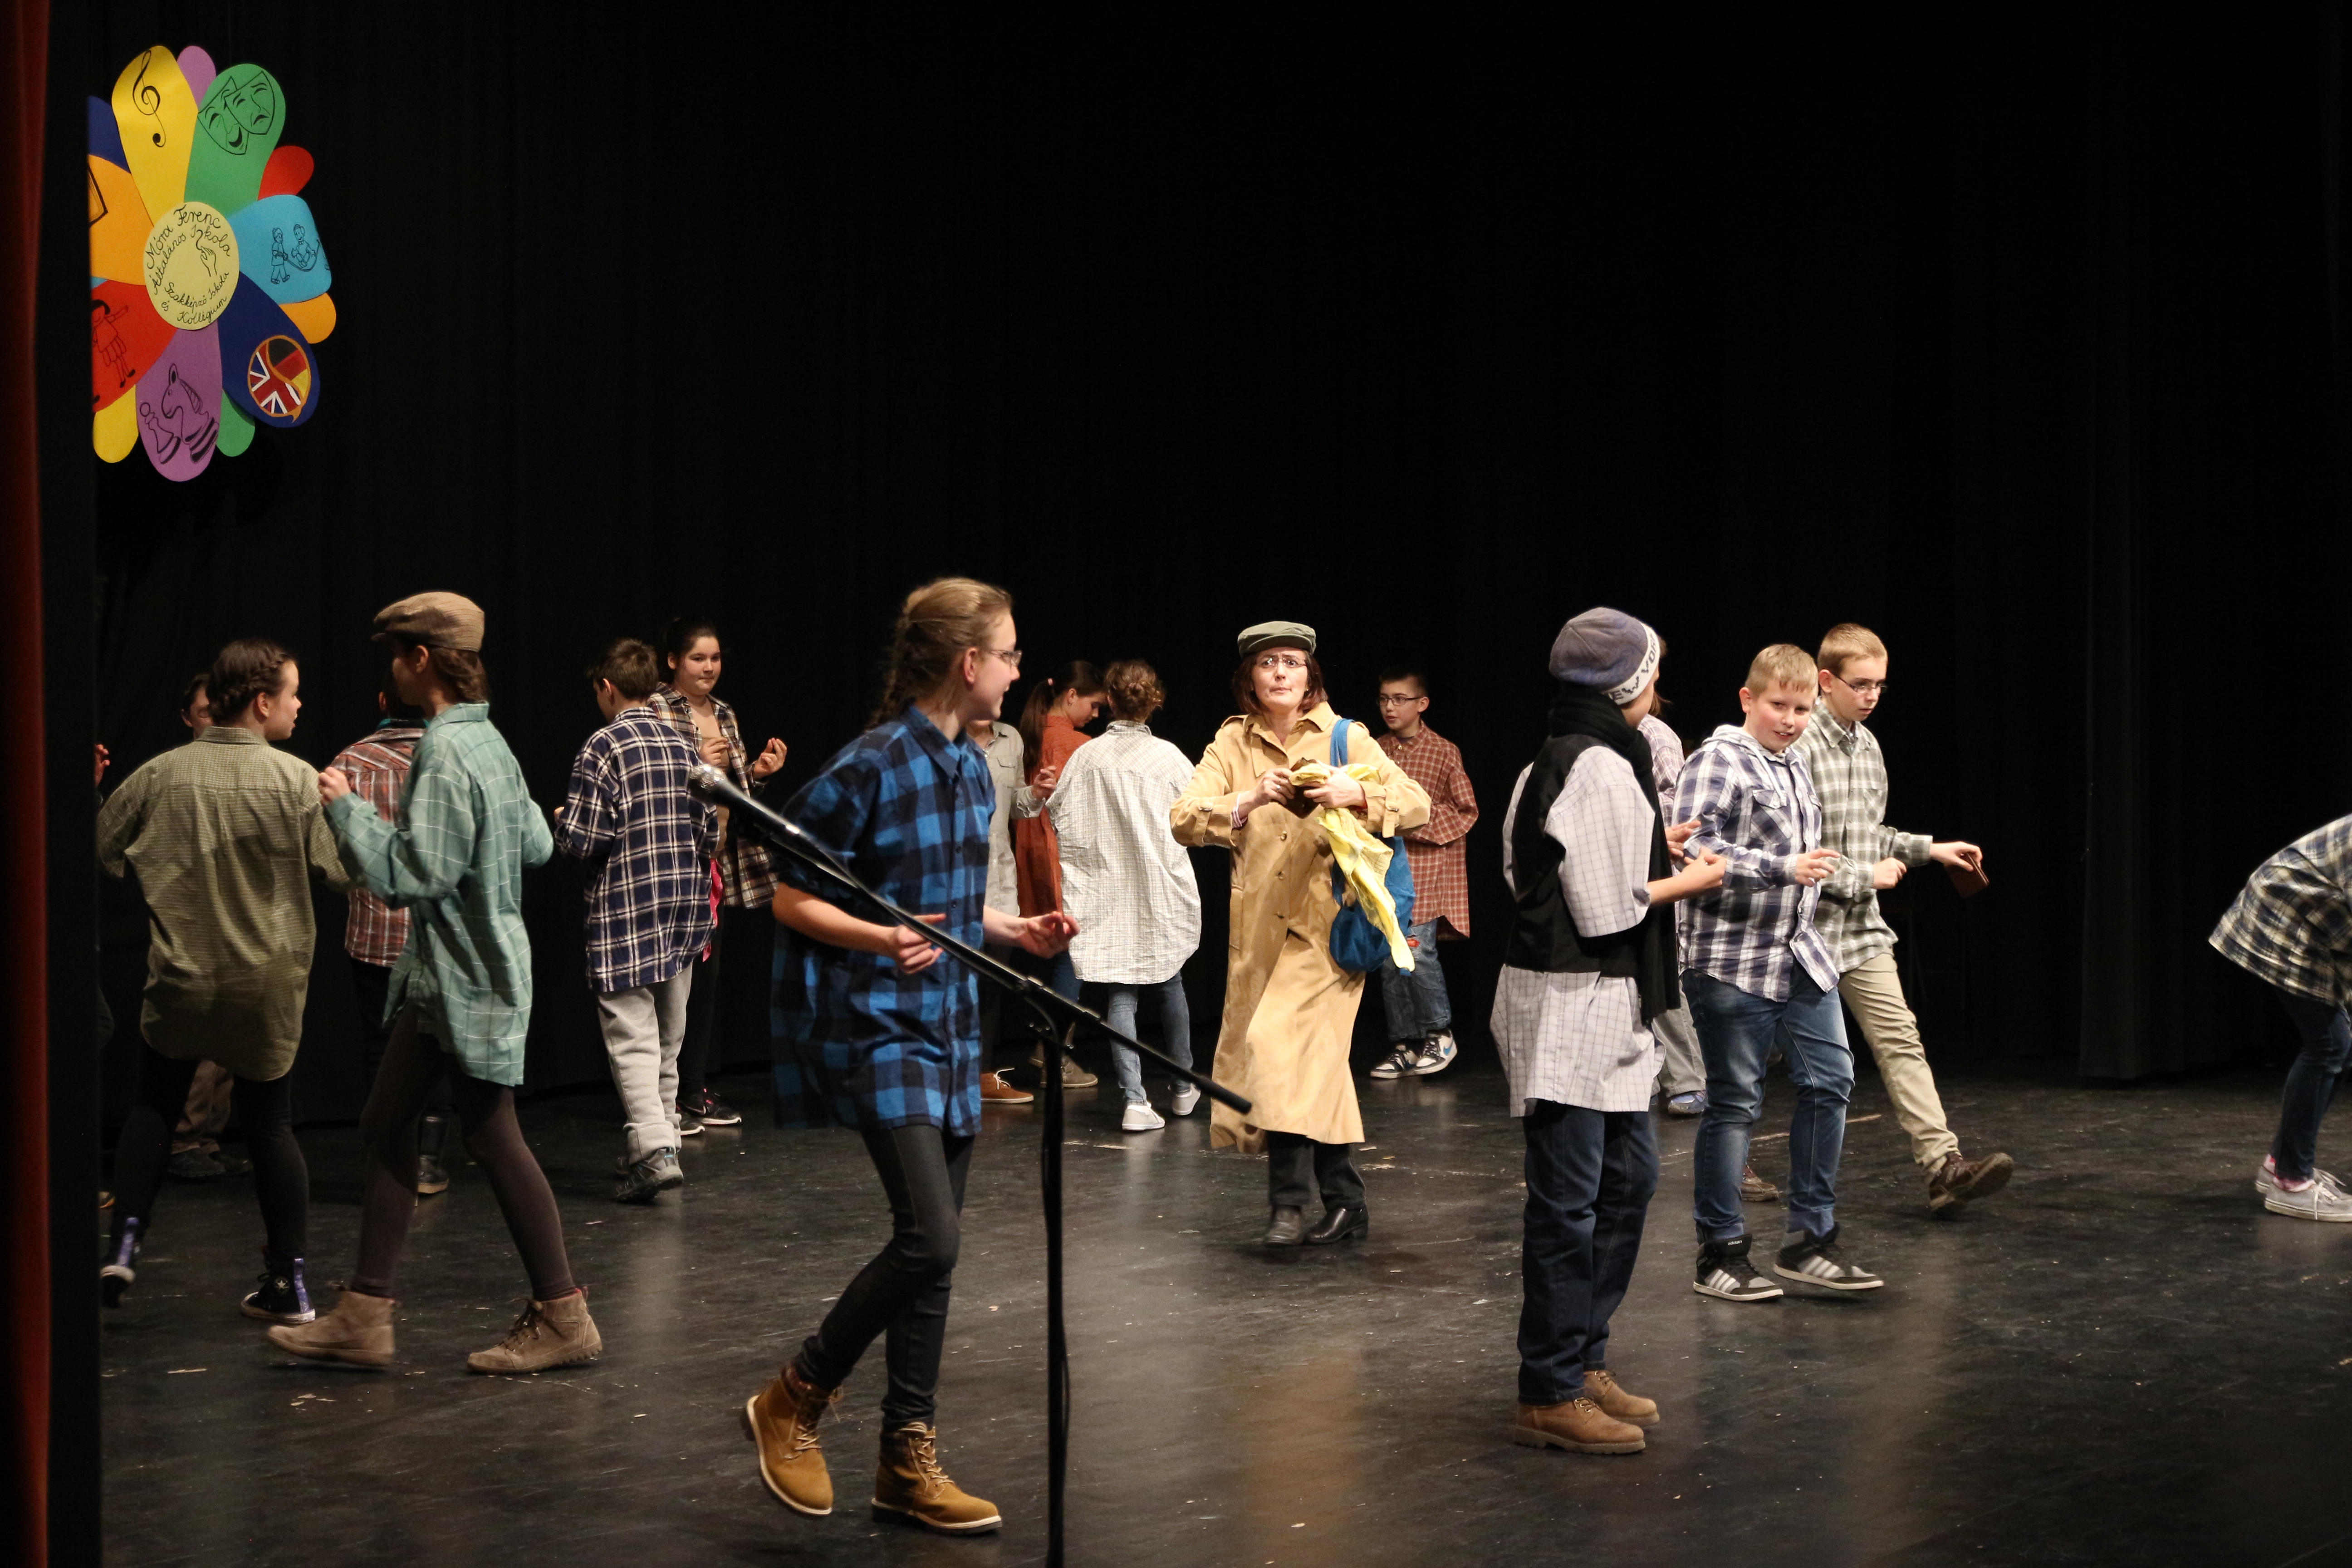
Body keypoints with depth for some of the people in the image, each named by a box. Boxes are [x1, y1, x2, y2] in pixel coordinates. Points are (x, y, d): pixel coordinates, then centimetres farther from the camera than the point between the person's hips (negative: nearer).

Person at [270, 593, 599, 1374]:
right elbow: (539, 846, 16)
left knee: (491, 1135, -1)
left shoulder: (447, 754, -20)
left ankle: (562, 1316, 8)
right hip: (439, 975, 10)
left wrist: (346, 808, -14)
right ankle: (364, 1316, 15)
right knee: (386, 1126, 10)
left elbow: (411, 876, -23)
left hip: (471, 982, -10)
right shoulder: (489, 740, 9)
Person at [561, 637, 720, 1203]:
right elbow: (710, 832, 10)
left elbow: (586, 841, -13)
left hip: (626, 910, -6)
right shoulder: (682, 744, 9)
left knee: (632, 1039, -8)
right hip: (685, 908, 6)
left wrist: (562, 823, 8)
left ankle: (655, 1149, -21)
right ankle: (658, 1137, 21)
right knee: (667, 1039, 14)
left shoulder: (605, 746, -10)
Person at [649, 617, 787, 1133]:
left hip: (721, 860, 7)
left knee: (707, 974, 10)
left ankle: (697, 1090, 17)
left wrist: (757, 772, 3)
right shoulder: (657, 710, -6)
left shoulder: (724, 715, 16)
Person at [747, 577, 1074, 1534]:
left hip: (948, 1025, 9)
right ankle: (795, 1402, 5)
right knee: (929, 1238, -16)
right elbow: (792, 900, -13)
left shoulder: (971, 766, 10)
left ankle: (908, 1460, 18)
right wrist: (881, 940, -28)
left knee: (932, 1249, 9)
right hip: (873, 1025, -9)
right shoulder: (869, 769, -16)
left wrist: (1017, 931, 8)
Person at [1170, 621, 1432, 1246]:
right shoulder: (1233, 742, 7)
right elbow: (1183, 818, -4)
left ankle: (1290, 1198, -12)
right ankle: (1345, 1204, 17)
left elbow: (1417, 803, -4)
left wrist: (1357, 794, -22)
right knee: (1317, 1059, 7)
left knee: (1282, 1040, -19)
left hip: (1327, 921, -3)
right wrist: (1249, 801, -19)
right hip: (1259, 926, 3)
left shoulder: (1344, 738, 1)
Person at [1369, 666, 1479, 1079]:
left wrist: (1417, 820, -12)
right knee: (1389, 958, 4)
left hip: (1426, 867, -5)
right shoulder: (1376, 750, 10)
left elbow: (1467, 811, -2)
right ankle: (1404, 1045, 13)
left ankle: (1439, 1034, 4)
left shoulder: (1444, 752, -2)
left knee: (1417, 950, -15)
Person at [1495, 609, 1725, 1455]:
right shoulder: (1601, 767, -18)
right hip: (1571, 1004, -11)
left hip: (1604, 1006, 11)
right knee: (1569, 1202, -4)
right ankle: (1549, 1395, 4)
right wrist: (1685, 882, -4)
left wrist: (1652, 852, 18)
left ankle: (1585, 1362, 26)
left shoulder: (1559, 760, 14)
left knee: (1629, 1176, 17)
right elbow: (1604, 910, -20)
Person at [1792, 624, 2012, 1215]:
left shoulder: (1867, 745, 12)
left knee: (1899, 1038, -5)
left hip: (1860, 928, 7)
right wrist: (1864, 877, -14)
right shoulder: (1799, 746, -15)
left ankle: (1943, 1165, -12)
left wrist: (1929, 849, 11)